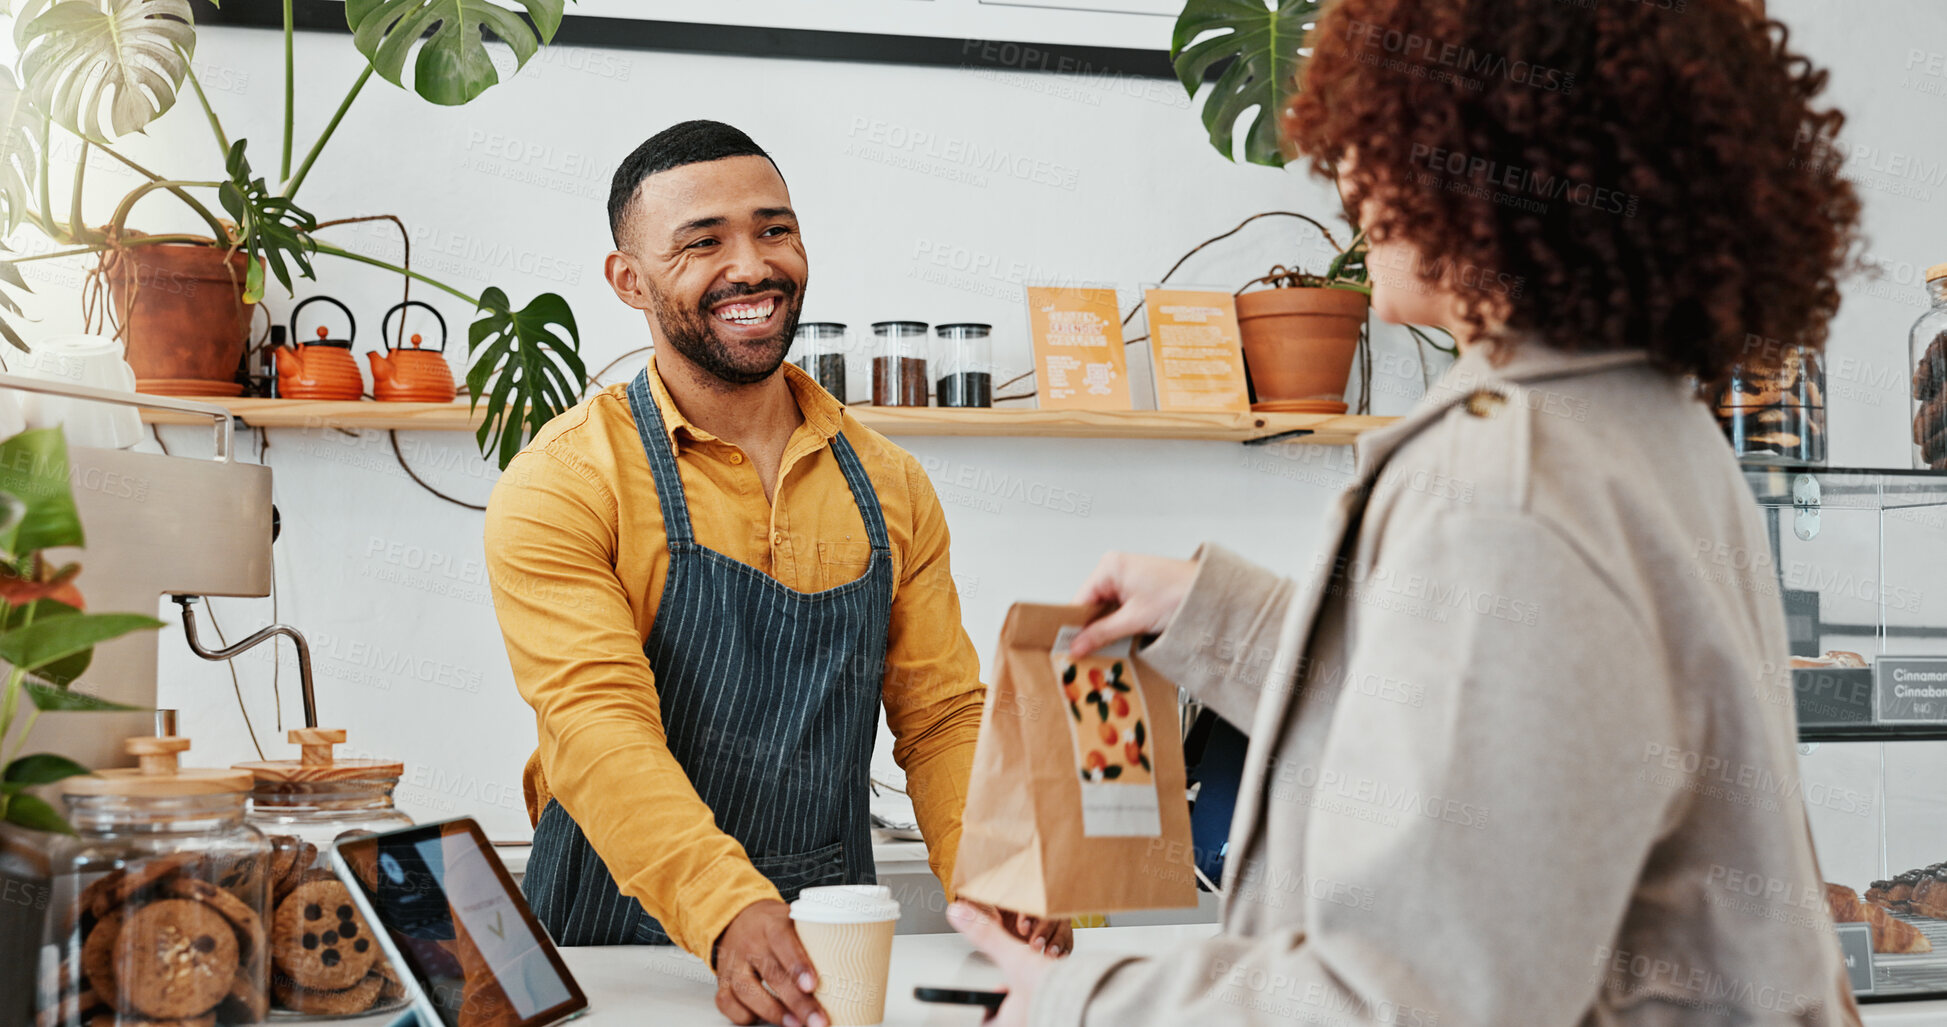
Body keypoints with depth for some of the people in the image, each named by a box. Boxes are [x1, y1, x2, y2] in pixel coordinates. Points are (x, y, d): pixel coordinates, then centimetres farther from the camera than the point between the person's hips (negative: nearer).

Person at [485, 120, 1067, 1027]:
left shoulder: (890, 486, 9)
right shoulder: (561, 484, -6)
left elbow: (942, 716, 10)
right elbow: (599, 724, -18)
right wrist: (729, 912, -33)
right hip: (618, 947, -2)